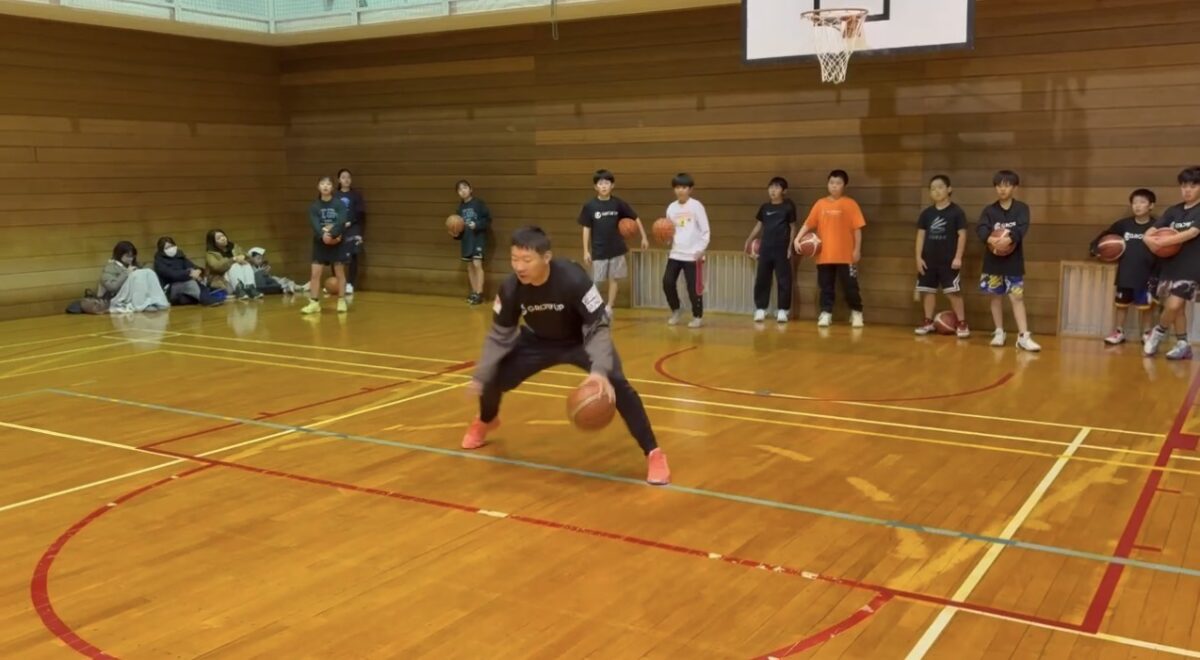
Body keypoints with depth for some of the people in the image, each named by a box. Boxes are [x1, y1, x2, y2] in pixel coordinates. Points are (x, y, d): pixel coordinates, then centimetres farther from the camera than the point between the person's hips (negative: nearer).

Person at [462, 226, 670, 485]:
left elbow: (598, 327, -31)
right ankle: (485, 422, 38)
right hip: (538, 341, 4)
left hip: (581, 340, -4)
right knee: (492, 379, -1)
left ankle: (653, 454, -15)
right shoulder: (510, 289, -24)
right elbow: (500, 335, -9)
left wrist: (599, 370, -46)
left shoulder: (574, 280, -37)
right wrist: (480, 375, -16)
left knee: (616, 384, -27)